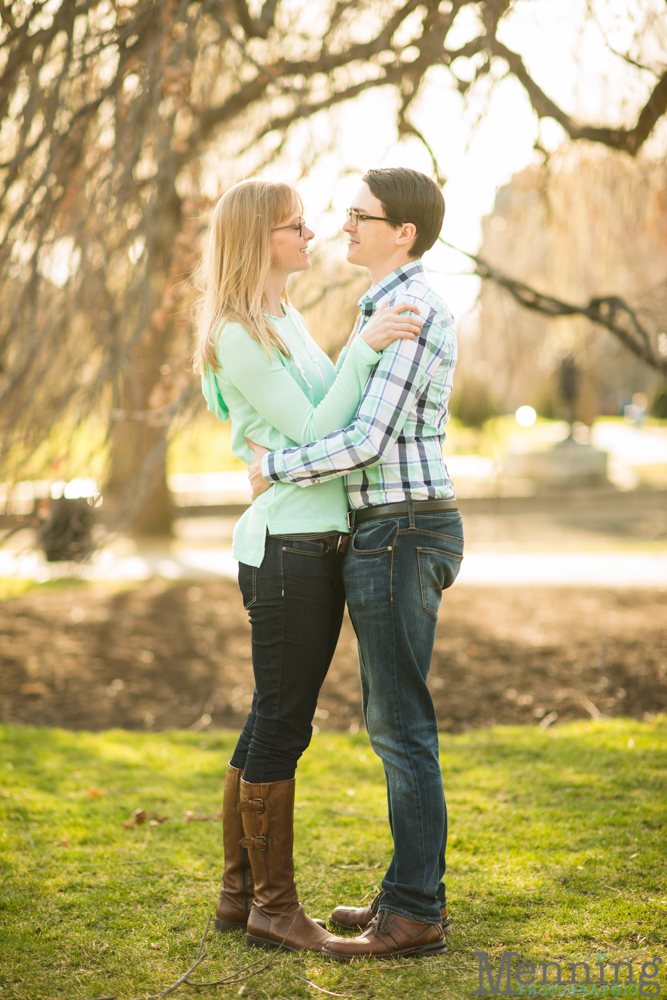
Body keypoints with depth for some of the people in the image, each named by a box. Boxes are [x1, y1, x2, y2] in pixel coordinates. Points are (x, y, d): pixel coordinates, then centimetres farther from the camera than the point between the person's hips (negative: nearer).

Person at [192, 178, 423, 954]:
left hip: (319, 543, 10)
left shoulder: (287, 320, 16)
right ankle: (274, 905, 10)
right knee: (281, 726, -1)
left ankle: (240, 892, 25)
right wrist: (363, 347, -20)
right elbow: (315, 432, -15)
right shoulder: (237, 339, -13)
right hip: (287, 546, -10)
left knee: (273, 724, 14)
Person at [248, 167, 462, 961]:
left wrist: (273, 470, -7)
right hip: (393, 536, 10)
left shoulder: (410, 314, -16)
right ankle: (415, 891, 21)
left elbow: (366, 443, -21)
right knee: (391, 719, 13)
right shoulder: (400, 308, 17)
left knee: (401, 726, -5)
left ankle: (414, 915, 2)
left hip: (398, 538, -10)